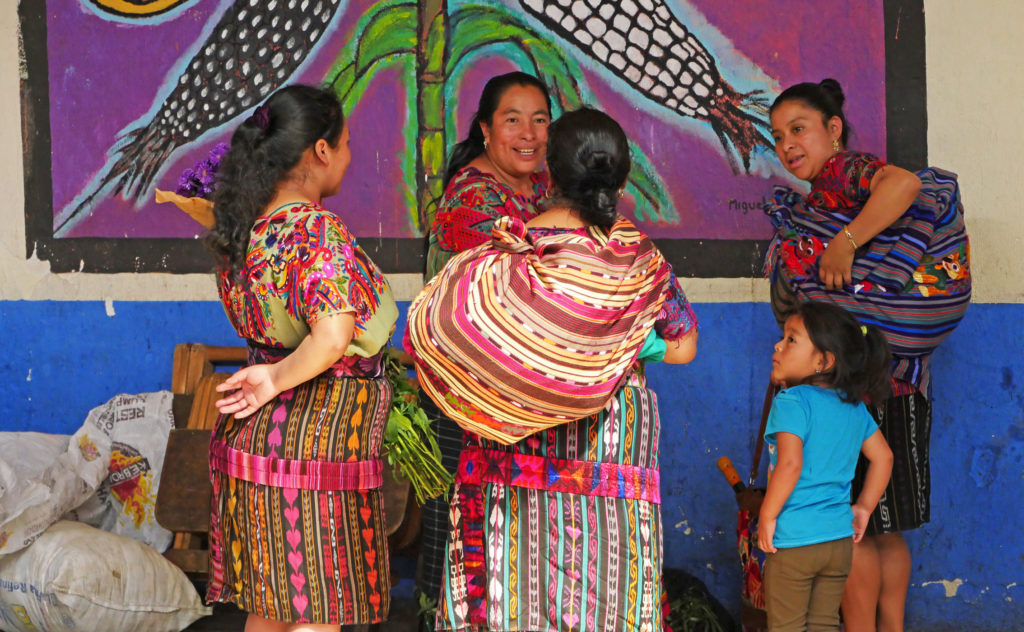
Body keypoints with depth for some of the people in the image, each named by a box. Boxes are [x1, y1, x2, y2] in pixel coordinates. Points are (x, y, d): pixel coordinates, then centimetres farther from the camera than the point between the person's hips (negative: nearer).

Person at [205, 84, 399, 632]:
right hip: (319, 444, -8)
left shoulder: (242, 225, 7)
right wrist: (277, 380, -17)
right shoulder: (316, 230, -18)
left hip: (253, 441, 8)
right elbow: (333, 337, -31)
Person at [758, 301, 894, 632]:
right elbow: (883, 456, 14)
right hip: (840, 540, 7)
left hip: (793, 542, -7)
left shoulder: (791, 401, -14)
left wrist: (767, 516, -17)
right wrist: (864, 507, 19)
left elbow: (790, 463, -25)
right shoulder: (854, 406, 8)